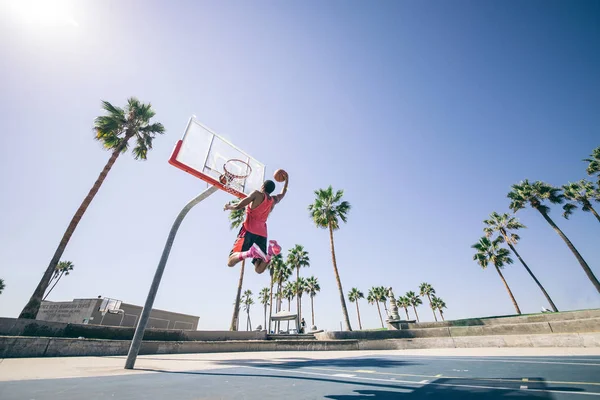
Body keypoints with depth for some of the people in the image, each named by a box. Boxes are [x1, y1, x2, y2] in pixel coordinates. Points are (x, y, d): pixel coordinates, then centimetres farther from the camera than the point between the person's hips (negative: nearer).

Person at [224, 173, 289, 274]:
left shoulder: (257, 194, 2)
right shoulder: (274, 200, 17)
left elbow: (238, 206, -6)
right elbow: (283, 194, 40)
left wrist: (229, 207, 14)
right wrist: (286, 181, 49)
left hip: (249, 230, -4)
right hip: (262, 233, 5)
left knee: (231, 262, -7)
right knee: (259, 269, 2)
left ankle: (250, 252, -37)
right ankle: (270, 251, -27)